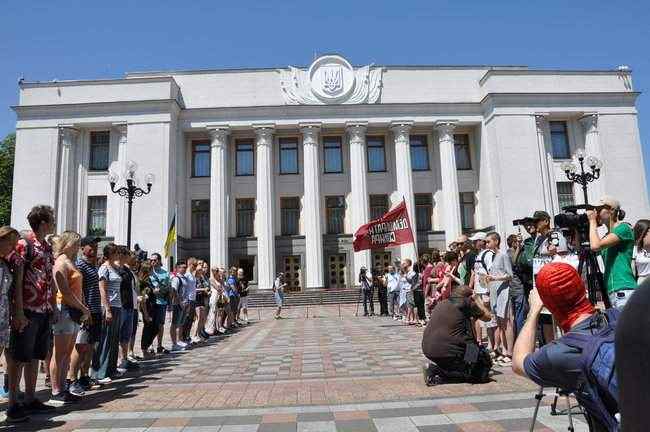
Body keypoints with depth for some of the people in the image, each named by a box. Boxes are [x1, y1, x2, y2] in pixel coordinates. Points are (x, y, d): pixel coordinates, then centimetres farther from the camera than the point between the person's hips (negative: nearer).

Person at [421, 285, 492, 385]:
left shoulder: (441, 304, 18)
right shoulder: (466, 303, -1)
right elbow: (487, 317, 10)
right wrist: (478, 300, 25)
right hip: (449, 350, -8)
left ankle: (436, 368, 6)